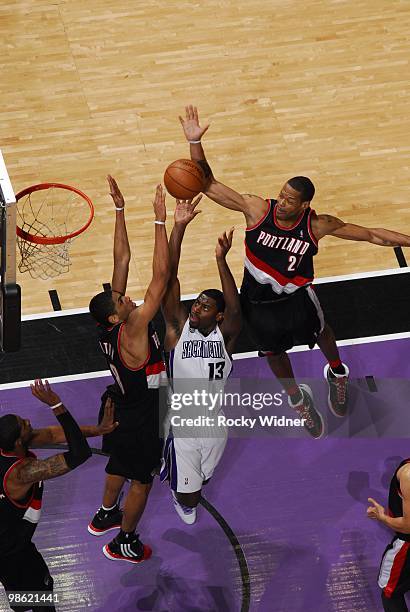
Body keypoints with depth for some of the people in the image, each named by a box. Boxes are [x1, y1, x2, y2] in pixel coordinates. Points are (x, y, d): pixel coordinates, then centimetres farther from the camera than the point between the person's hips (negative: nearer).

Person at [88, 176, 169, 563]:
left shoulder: (111, 322, -16)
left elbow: (121, 259, -14)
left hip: (121, 404, 8)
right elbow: (161, 276, -42)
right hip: (141, 417, -8)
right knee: (141, 479, 12)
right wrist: (160, 221, -42)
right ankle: (124, 542, 29)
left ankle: (106, 515, 51)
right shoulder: (131, 331, -36)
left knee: (120, 463, 29)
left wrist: (120, 209, -17)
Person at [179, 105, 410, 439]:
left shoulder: (317, 225, -27)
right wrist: (195, 142, -41)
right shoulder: (257, 208, -28)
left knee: (321, 333, 28)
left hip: (296, 296, 0)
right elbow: (208, 184, -29)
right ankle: (297, 397, 53)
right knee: (274, 353, 22)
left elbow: (371, 234, -17)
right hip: (258, 299, 1)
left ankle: (337, 374, 64)